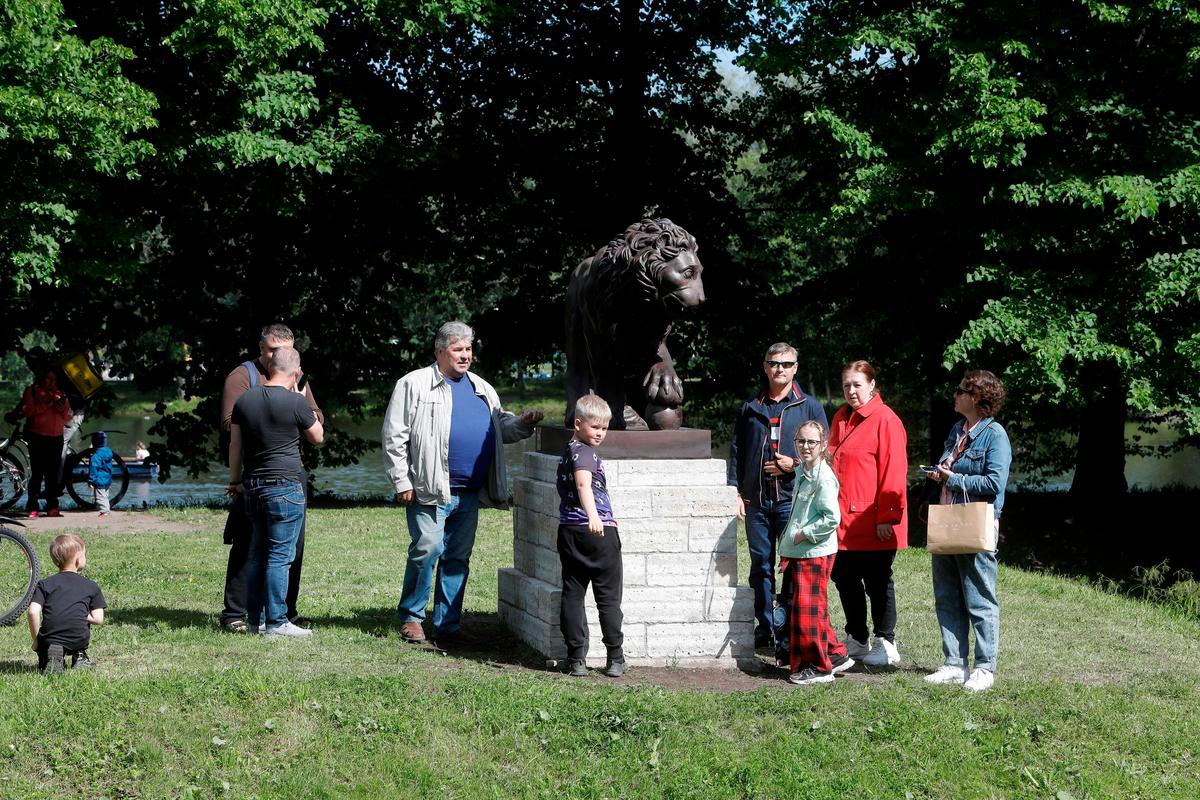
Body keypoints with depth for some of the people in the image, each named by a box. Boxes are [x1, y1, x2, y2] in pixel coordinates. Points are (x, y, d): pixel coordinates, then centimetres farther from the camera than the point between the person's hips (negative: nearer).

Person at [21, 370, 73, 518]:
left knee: (53, 474, 3)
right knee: (37, 473, -7)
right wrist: (46, 404, -17)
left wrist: (63, 409, -6)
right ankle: (32, 508, -6)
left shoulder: (59, 393, 18)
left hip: (56, 438, 4)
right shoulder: (32, 391, 6)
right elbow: (27, 410, -9)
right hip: (38, 437, -4)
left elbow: (68, 417, 16)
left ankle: (52, 507, 5)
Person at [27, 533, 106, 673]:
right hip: (79, 640, 1)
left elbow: (33, 612, -5)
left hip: (49, 639, -1)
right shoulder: (91, 586, 9)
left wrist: (36, 640, 4)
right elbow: (98, 619, 2)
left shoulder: (44, 584, 9)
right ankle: (79, 657, 19)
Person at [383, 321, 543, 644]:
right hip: (430, 491, -6)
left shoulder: (482, 389, 17)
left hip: (470, 493, 6)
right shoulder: (414, 385, -1)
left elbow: (500, 427, 24)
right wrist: (402, 482, -9)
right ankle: (411, 617, 6)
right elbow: (395, 437, -4)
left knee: (458, 557, 8)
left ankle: (447, 623, 15)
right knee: (426, 550, -9)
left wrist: (522, 424, 3)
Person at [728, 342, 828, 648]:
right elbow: (736, 452, 14)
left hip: (793, 499, -3)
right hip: (756, 501, 3)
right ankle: (764, 628, 15)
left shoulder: (809, 407, 6)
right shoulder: (750, 408, 13)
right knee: (760, 565, 7)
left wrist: (795, 465, -10)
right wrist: (735, 491, 5)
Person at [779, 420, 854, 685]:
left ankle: (818, 667, 8)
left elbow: (832, 518, -21)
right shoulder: (802, 472, 13)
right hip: (797, 553, 10)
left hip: (815, 553, -10)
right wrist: (788, 545, 16)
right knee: (797, 608, 14)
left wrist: (803, 534, -15)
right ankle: (835, 655, 23)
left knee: (808, 609, -3)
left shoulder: (823, 476, -16)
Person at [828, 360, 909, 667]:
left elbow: (893, 471, -14)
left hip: (873, 522, -8)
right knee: (844, 579, 13)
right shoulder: (841, 418, 13)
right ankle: (856, 640, 26)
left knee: (877, 582, 2)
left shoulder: (885, 419, -11)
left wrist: (887, 515, -17)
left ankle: (885, 644, 13)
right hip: (843, 520, 8)